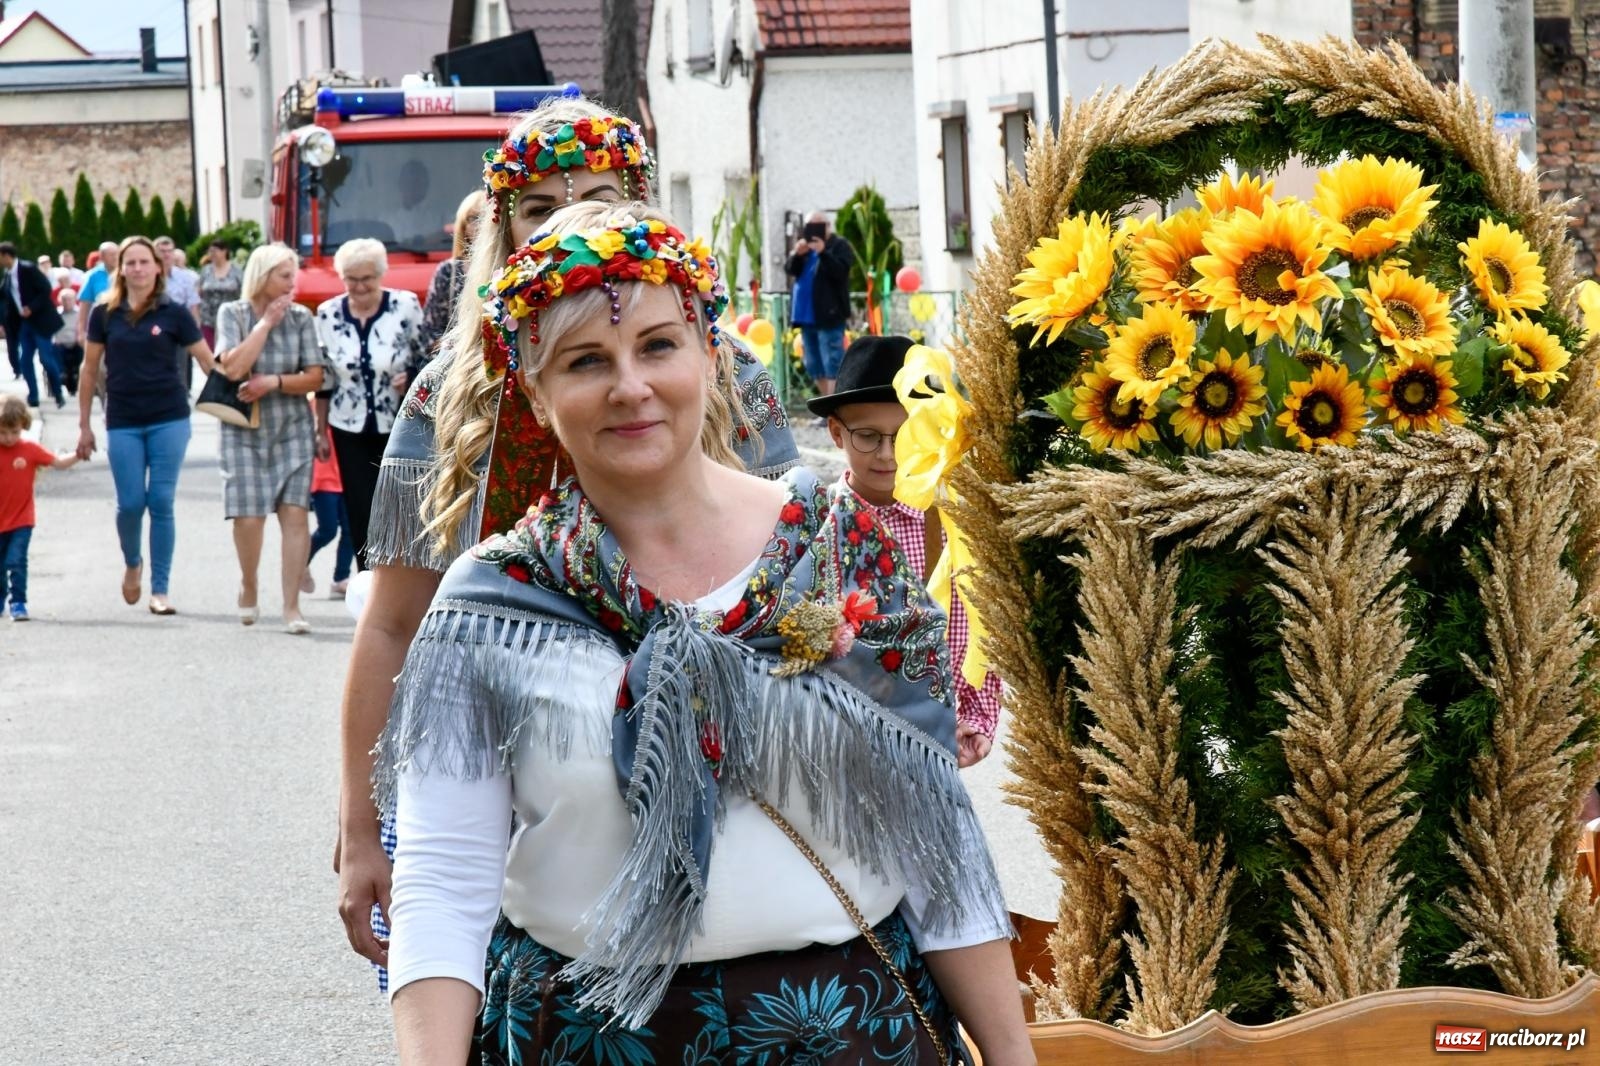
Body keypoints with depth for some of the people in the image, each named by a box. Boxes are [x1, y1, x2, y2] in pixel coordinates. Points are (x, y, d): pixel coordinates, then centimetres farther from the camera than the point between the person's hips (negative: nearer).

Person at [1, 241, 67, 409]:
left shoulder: (28, 269, -15)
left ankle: (58, 395, 7)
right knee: (24, 360, 3)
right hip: (23, 322, 7)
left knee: (46, 358, -7)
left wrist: (31, 308, -21)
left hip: (40, 320, -7)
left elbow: (46, 289, -17)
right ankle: (33, 397, 10)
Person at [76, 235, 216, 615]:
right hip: (122, 423, 1)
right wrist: (84, 424, 8)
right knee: (131, 503, -2)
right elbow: (90, 370, 9)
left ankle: (160, 590, 5)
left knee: (162, 502, -3)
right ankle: (132, 563, 30)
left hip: (169, 420, -1)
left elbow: (209, 363, 2)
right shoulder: (105, 314, 3)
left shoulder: (173, 314, 0)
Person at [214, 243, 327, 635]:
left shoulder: (301, 318, 2)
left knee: (294, 512, -9)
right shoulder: (232, 314, -2)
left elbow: (315, 378, -1)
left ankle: (291, 606, -6)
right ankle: (248, 584, 23)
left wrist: (275, 382, -15)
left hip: (292, 429, 1)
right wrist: (265, 323, -13)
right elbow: (233, 367, -16)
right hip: (245, 430, -1)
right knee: (248, 516, -6)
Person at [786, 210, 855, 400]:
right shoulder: (806, 246, 17)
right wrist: (797, 255, -12)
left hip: (828, 315, -8)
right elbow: (791, 270, 7)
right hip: (806, 315, 8)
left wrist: (823, 253, -28)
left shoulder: (839, 246, -3)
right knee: (814, 366, 13)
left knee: (832, 365, -12)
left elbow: (840, 271, -18)